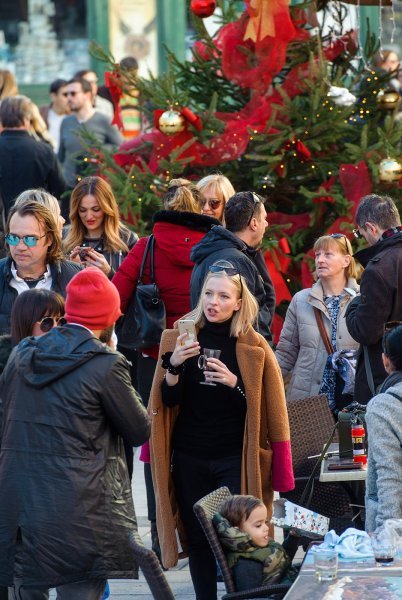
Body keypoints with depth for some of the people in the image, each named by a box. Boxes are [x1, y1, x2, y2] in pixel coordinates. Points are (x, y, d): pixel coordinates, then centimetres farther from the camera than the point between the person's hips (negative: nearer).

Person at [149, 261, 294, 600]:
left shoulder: (253, 347, -2)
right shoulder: (180, 338, 3)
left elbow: (266, 407, -2)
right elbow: (168, 400, 2)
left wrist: (234, 383, -19)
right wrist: (173, 366, -16)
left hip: (236, 458, -2)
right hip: (189, 457, 2)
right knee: (197, 541, 5)